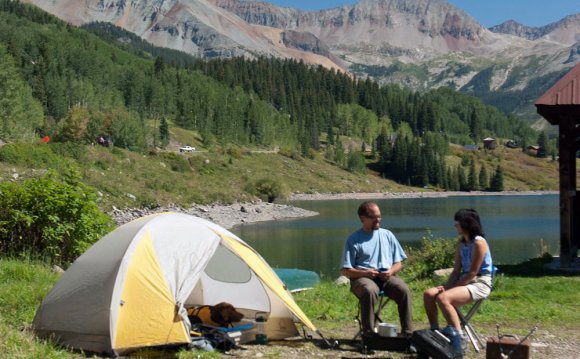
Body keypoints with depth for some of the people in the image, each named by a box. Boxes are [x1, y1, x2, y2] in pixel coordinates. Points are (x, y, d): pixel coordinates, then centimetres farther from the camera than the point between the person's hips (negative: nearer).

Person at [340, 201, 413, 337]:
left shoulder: (387, 235, 16)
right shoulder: (353, 240, 6)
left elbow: (398, 263, 17)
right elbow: (345, 271, 2)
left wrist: (391, 271, -6)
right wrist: (364, 272, -15)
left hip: (387, 277, 3)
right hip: (363, 278, -3)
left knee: (404, 290, -29)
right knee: (370, 291, -39)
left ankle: (407, 332, -24)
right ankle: (369, 333, -33)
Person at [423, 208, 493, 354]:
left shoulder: (479, 243, -16)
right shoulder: (461, 243, 11)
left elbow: (472, 273, -18)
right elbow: (456, 271, 10)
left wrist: (452, 288, -17)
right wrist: (447, 286, -7)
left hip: (480, 283, -9)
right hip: (465, 281, 9)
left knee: (443, 298, -31)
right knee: (429, 294, -8)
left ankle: (458, 339, -22)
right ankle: (435, 332, 2)